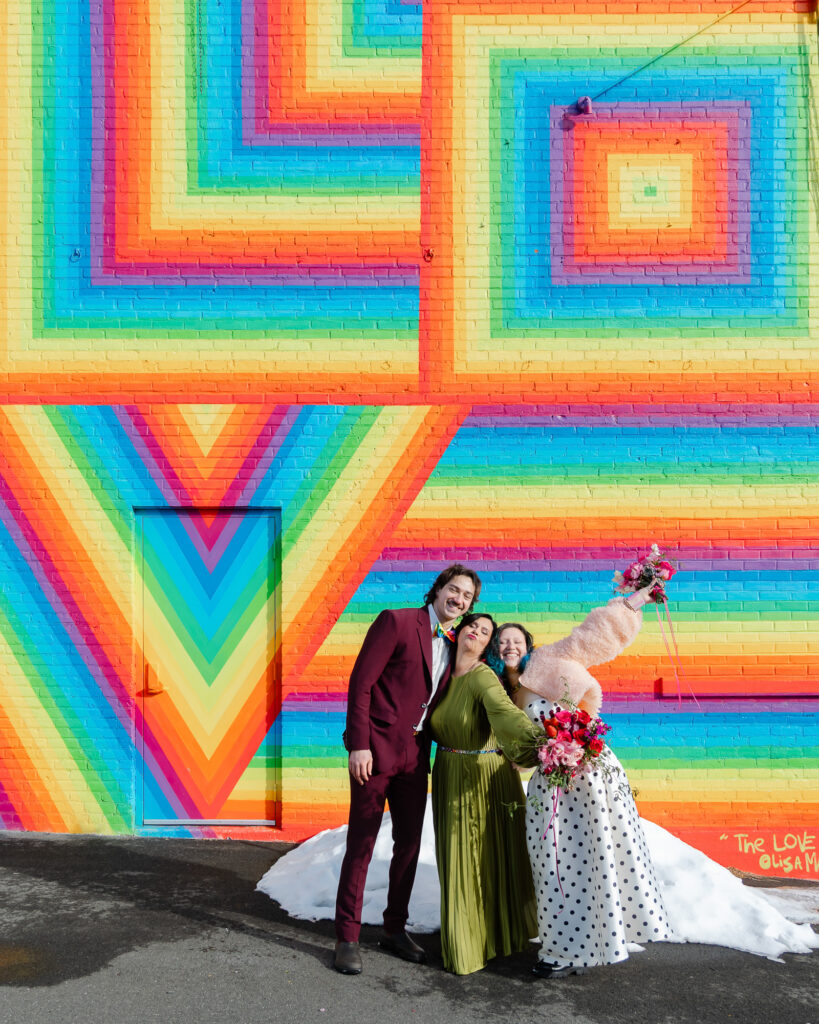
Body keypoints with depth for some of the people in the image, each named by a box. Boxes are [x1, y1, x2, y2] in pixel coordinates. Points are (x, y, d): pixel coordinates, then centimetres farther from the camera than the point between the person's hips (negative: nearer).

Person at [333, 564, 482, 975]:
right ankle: (347, 938, 14)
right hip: (376, 749, -6)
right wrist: (358, 745, -17)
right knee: (361, 844, 2)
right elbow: (361, 682, -13)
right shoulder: (396, 621, -10)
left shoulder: (453, 645, 11)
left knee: (409, 843, 13)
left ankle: (395, 930, 28)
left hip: (415, 753, 7)